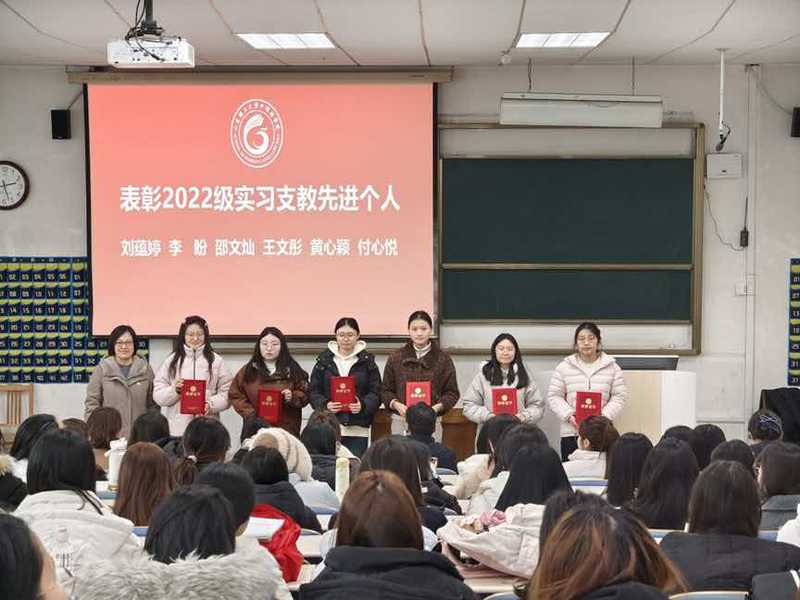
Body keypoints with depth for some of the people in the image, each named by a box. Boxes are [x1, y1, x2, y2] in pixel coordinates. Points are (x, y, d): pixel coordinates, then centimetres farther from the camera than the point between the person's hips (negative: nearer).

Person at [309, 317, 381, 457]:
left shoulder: (367, 361, 8)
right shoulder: (324, 359, 10)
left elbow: (376, 393, 3)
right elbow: (314, 391, 8)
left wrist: (363, 405, -16)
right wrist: (325, 405, -12)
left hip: (358, 429, 0)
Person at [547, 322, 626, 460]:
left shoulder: (611, 367, 6)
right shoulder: (564, 367, 6)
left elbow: (619, 396, 3)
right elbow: (554, 396, 5)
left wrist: (604, 416, -11)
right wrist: (569, 416, -11)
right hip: (571, 433, 0)